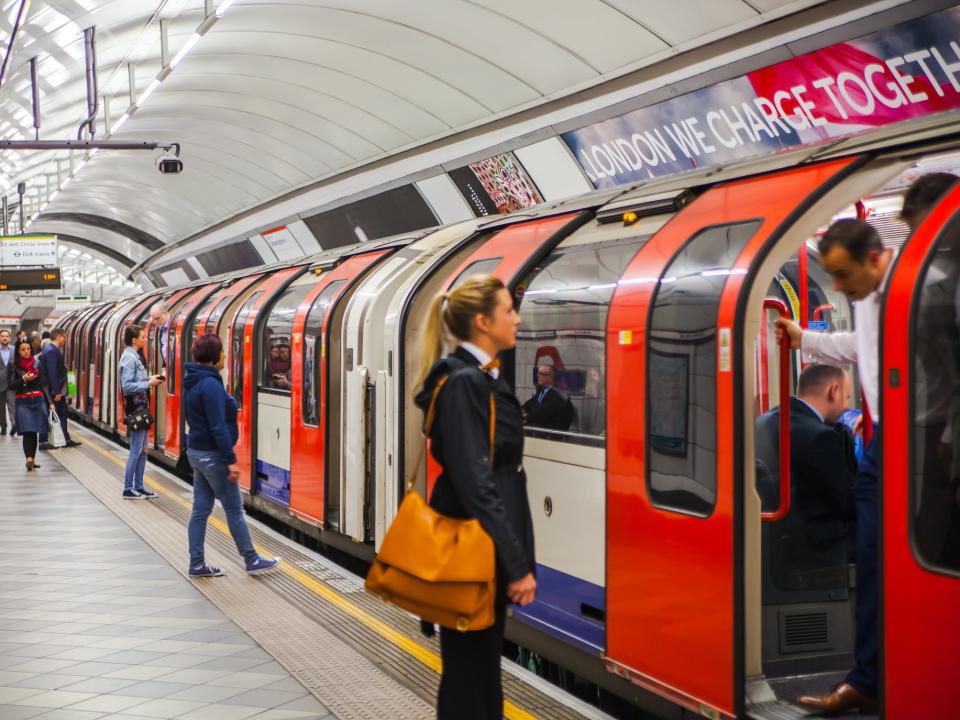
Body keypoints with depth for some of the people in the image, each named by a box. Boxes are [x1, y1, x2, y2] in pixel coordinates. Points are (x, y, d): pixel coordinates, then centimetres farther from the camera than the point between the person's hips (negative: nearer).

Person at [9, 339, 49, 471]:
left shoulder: (37, 363, 9)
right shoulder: (14, 366, 2)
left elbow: (44, 383, 11)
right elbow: (11, 385, -3)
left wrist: (49, 402, 9)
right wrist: (23, 379, -17)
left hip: (38, 400, 3)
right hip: (23, 402, -3)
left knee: (35, 431, 6)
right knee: (28, 431, -14)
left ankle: (32, 458, 15)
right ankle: (29, 458, -21)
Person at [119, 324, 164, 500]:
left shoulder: (136, 356, 13)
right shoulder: (129, 357, -16)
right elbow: (127, 386, -22)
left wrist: (149, 380, 2)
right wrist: (148, 383, -18)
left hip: (141, 406, 10)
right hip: (135, 407, -10)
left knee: (143, 449, 14)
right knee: (136, 450, -4)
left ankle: (138, 487, 20)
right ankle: (128, 490, 4)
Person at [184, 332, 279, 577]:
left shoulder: (192, 382, 9)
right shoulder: (211, 384, -21)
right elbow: (218, 427, -23)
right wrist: (231, 460, -21)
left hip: (197, 453, 9)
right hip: (212, 456, -9)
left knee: (201, 509, 11)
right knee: (234, 510, 2)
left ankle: (197, 564, 13)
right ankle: (252, 561, 13)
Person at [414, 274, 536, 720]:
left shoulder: (485, 378, 11)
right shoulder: (463, 383, -18)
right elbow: (475, 485, -23)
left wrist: (515, 557, 17)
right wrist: (518, 565, -22)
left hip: (488, 548, 9)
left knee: (483, 663, 18)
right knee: (470, 673, 0)